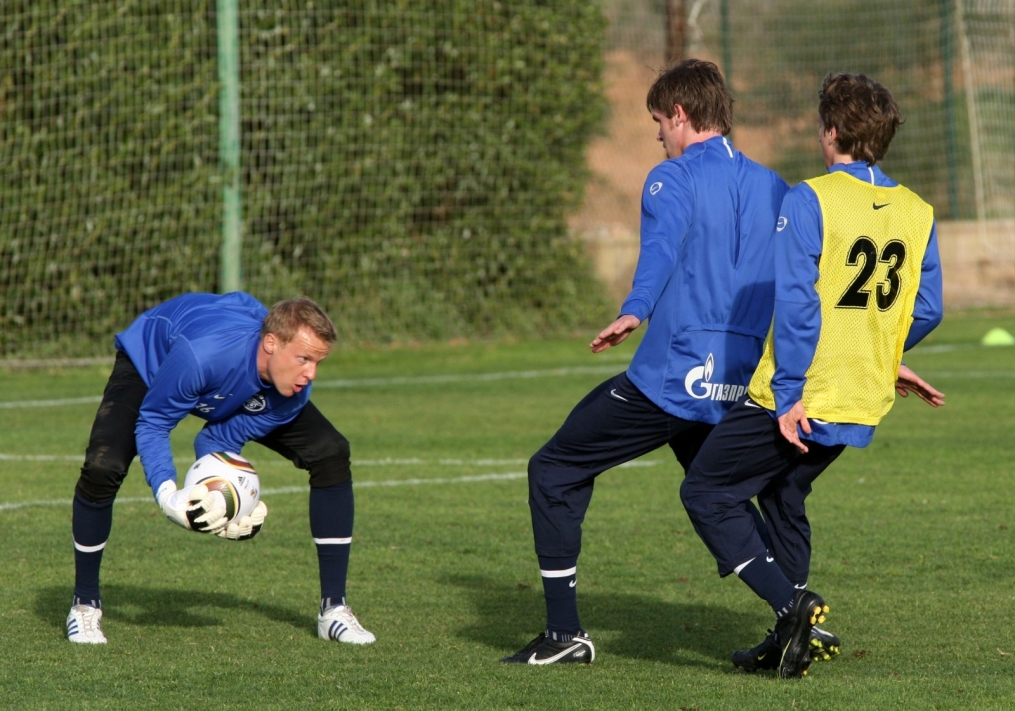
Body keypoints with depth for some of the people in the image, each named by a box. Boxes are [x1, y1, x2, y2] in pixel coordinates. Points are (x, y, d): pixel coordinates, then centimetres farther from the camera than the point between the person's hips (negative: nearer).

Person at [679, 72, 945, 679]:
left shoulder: (810, 200, -14)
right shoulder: (918, 213, 4)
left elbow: (798, 304, -18)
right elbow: (926, 311, 9)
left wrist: (789, 395, -17)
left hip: (796, 398, -7)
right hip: (863, 402, 7)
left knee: (707, 492, 6)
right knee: (784, 496, 25)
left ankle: (792, 602, -10)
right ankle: (792, 640, 23)